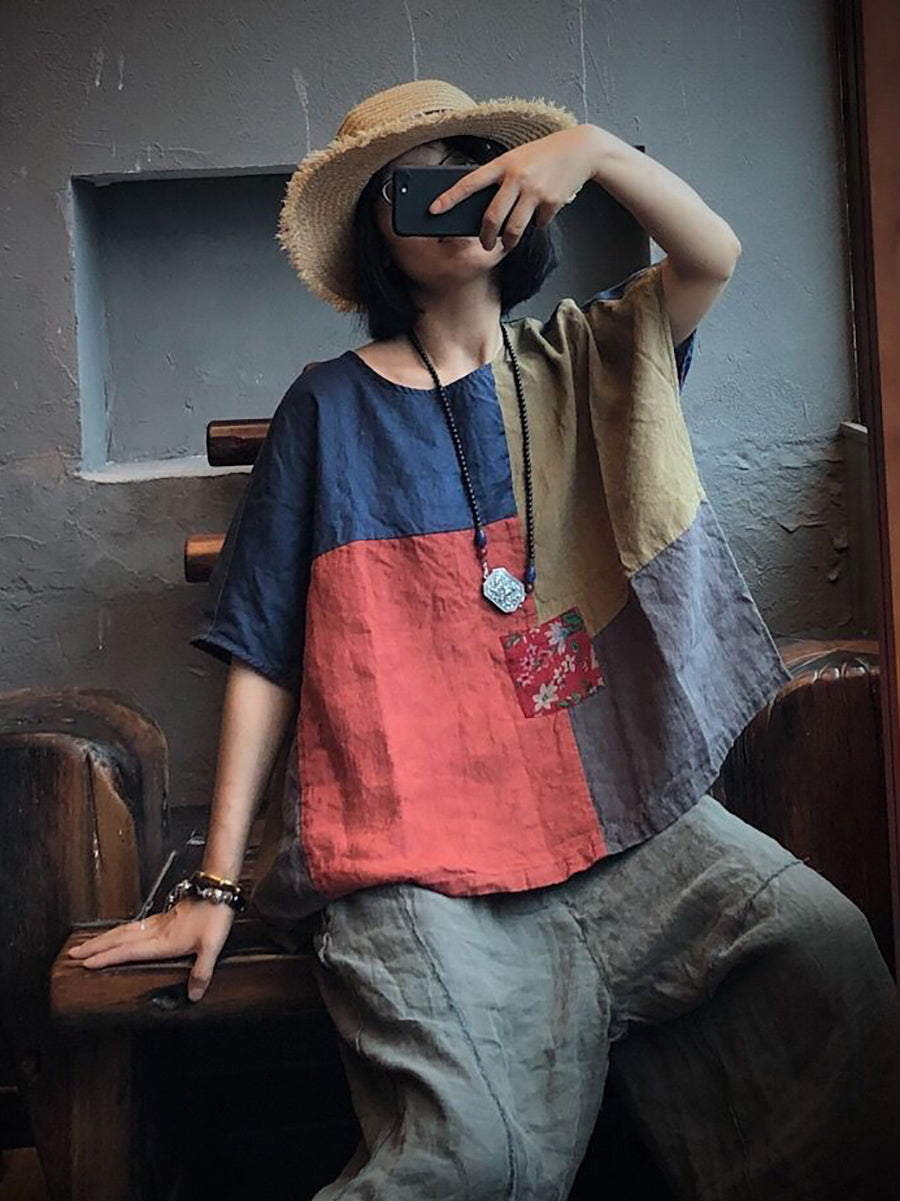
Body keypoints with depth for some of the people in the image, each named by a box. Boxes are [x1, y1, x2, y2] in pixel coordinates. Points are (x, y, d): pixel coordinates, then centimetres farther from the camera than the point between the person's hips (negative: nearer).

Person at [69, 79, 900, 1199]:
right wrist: (213, 886, 1)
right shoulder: (331, 405, 6)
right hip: (416, 843, -3)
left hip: (617, 808, 3)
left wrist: (593, 146, -17)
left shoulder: (581, 362, 15)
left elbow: (713, 256, -1)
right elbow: (264, 653, 3)